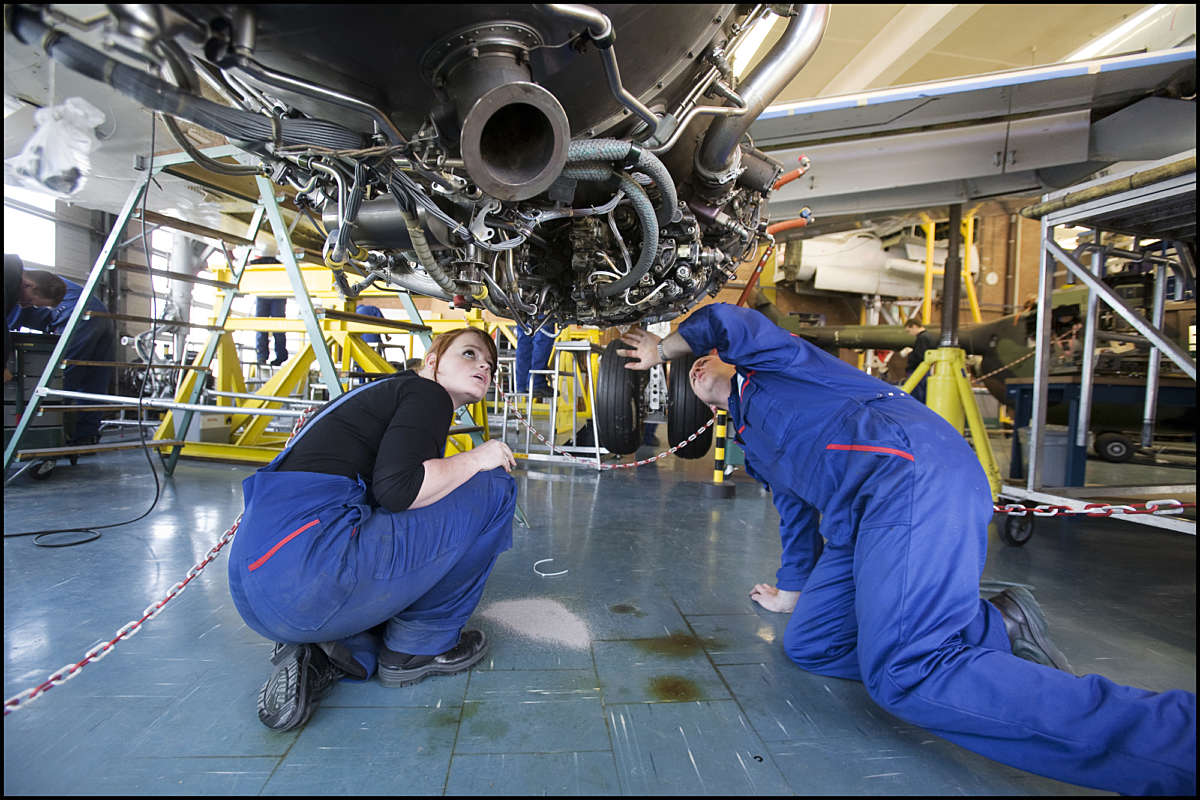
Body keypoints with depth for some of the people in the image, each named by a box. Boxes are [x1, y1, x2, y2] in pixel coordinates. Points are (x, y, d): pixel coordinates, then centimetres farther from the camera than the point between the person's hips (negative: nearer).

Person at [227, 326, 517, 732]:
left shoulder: (391, 391, 26)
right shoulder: (426, 393, -1)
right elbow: (397, 488, -17)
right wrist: (475, 459, -3)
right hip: (307, 575, -10)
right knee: (491, 490, -3)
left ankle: (314, 655, 10)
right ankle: (420, 644, 7)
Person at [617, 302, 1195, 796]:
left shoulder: (772, 362, 14)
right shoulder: (754, 443, 34)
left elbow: (727, 322, -7)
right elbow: (796, 514, 39)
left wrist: (662, 348, 11)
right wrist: (791, 591, 47)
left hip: (915, 473, -10)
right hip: (861, 514, 10)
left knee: (902, 672, -24)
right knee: (808, 646, 4)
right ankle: (993, 628, 0)